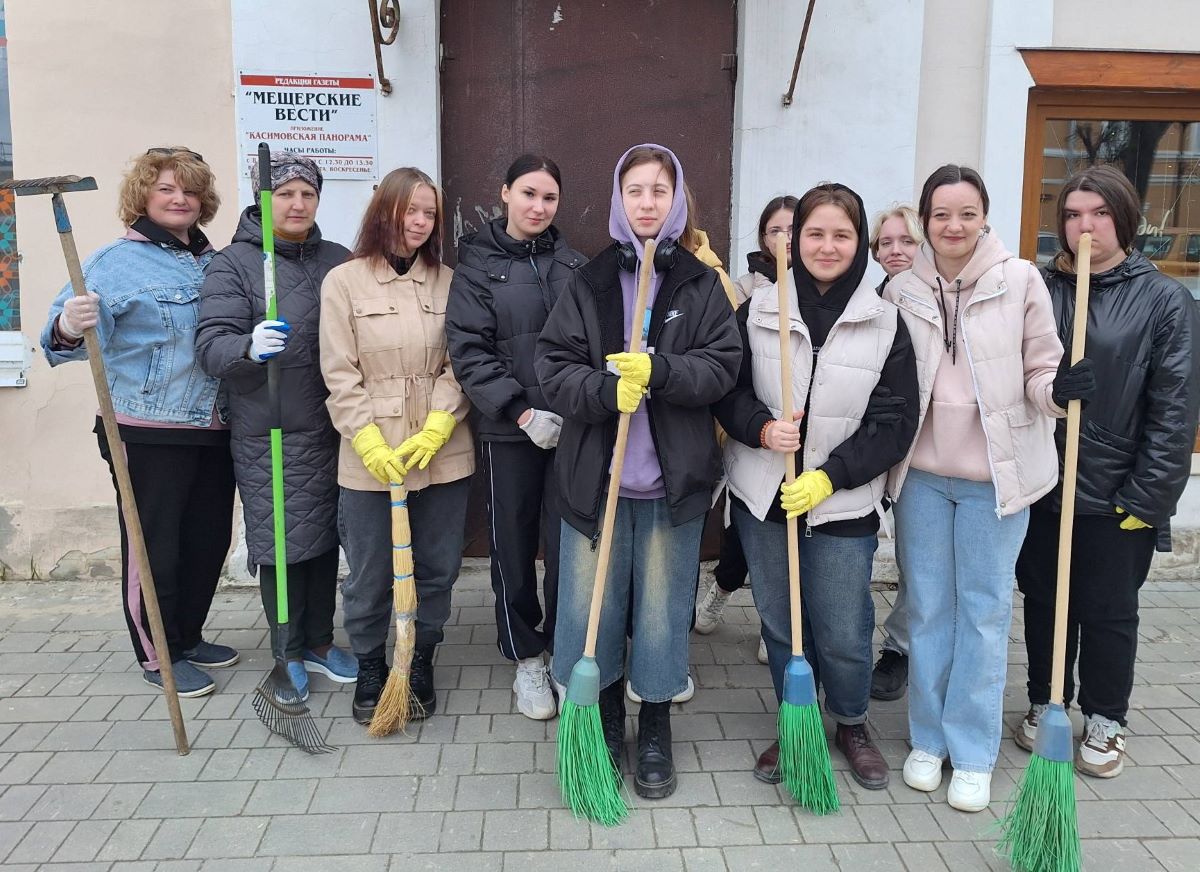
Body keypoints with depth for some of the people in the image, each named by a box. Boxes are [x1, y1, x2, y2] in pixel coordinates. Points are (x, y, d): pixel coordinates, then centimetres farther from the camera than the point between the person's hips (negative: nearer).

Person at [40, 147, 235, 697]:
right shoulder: (115, 261, -8)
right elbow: (69, 334, -20)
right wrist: (67, 328, -40)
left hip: (213, 430, 6)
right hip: (149, 434, -6)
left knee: (209, 539, 15)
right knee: (155, 545, 4)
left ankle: (187, 636, 33)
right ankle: (158, 655, 20)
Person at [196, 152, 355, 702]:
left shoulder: (338, 260, 10)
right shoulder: (232, 264, -4)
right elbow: (211, 345, -13)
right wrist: (249, 347, -34)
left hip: (332, 429, 4)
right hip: (269, 435, -4)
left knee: (325, 536, 13)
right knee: (281, 541, 2)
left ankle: (319, 642, 29)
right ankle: (287, 655, 20)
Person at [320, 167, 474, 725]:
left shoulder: (447, 282, 6)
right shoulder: (344, 281, -1)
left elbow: (458, 365, 3)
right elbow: (340, 375, -4)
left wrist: (435, 431, -9)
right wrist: (372, 444, -12)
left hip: (442, 453, 3)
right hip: (369, 459, -2)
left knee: (437, 568, 11)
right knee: (370, 574, 7)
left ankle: (420, 664, 32)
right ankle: (369, 668, 29)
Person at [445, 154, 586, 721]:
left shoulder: (574, 263, 9)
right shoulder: (477, 265, 0)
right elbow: (469, 352, -7)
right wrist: (523, 412, -15)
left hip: (571, 426, 2)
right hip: (508, 430, -2)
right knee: (514, 546, 8)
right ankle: (526, 660, 25)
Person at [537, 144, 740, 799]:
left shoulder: (702, 285, 4)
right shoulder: (588, 282, 4)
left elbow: (721, 367, -4)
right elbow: (553, 368, -3)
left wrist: (657, 370, -20)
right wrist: (607, 388, -21)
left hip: (672, 478, 0)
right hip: (595, 475, 1)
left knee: (663, 608, 8)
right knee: (590, 606, 6)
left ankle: (655, 730, 29)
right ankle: (605, 719, 30)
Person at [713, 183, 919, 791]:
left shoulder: (885, 322, -2)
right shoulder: (757, 309, 0)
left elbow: (898, 422, -2)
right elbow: (726, 390, 5)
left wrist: (830, 475, -12)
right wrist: (761, 428, -16)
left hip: (843, 504, -1)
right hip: (763, 495, 1)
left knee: (844, 634, 5)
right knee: (779, 624, 13)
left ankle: (852, 725, 34)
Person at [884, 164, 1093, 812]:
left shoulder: (1020, 280, -4)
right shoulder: (901, 291, 2)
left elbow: (1040, 371, 0)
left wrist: (1059, 390, -21)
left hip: (995, 475, -2)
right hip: (921, 473, 2)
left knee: (984, 610, 6)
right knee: (927, 607, 11)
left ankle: (972, 753, 20)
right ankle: (928, 739, 27)